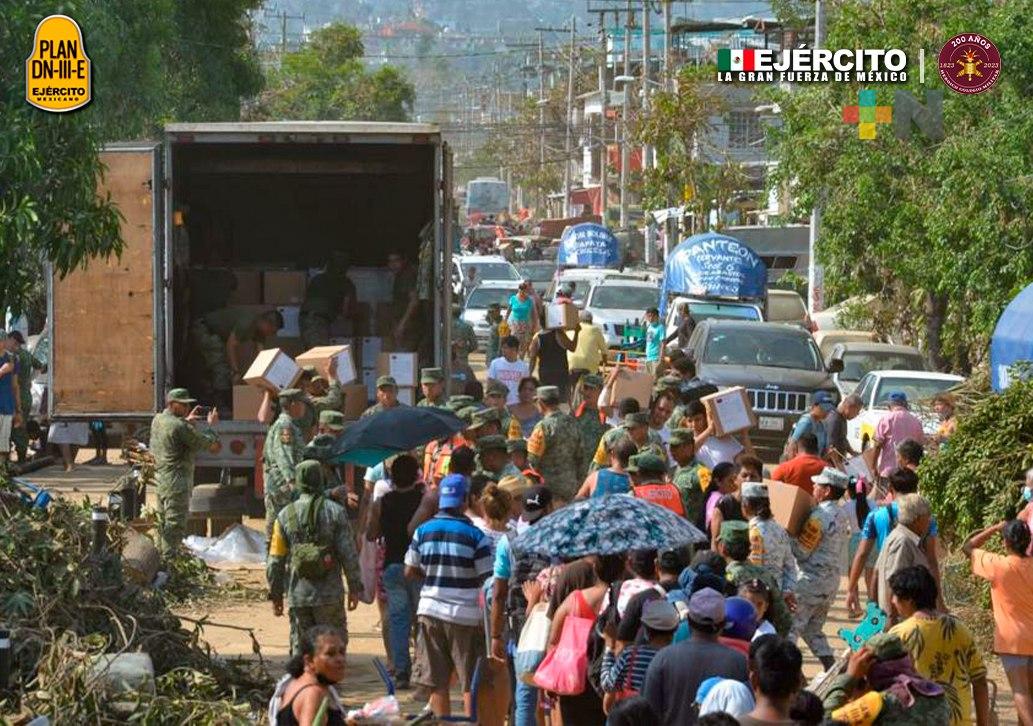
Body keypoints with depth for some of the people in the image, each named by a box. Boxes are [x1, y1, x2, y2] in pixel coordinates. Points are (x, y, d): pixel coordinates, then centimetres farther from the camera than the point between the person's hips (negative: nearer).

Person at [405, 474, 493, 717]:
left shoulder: (423, 531, 2)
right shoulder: (475, 535, -8)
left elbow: (410, 571, 8)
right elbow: (487, 579, -11)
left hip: (431, 612, 3)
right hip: (466, 615, -3)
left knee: (438, 685, 7)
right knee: (470, 684, 4)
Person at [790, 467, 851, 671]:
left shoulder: (820, 516, -17)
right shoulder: (842, 515, 10)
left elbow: (801, 552, -15)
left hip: (812, 578, -9)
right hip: (833, 577, 9)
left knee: (790, 626, -4)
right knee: (813, 629, 17)